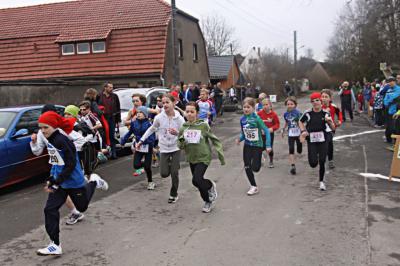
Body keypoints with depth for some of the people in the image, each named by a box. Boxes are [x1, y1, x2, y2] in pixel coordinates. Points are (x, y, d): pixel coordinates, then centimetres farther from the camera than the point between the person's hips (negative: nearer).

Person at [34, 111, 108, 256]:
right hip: (59, 181, 7)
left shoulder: (62, 141, -24)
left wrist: (55, 183, -23)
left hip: (73, 181, -7)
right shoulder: (49, 140, 2)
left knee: (82, 207, 15)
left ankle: (94, 182, 37)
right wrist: (51, 179, 7)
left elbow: (71, 164, -24)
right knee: (50, 210, -2)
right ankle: (55, 245, 6)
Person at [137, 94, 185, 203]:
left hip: (176, 148, -1)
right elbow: (151, 129, 7)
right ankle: (169, 164, 33)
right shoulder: (159, 117, -9)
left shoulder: (179, 118, -12)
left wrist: (177, 133, -30)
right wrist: (141, 140, 6)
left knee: (174, 173, -4)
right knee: (164, 174, -5)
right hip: (164, 149, 1)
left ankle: (174, 194, 19)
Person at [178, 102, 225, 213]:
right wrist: (181, 141, -19)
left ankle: (210, 186, 13)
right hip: (191, 158, 5)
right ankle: (208, 200, 37)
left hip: (203, 157, -5)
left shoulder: (203, 125, -12)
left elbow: (214, 140, -4)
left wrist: (220, 154, -7)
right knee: (199, 182, 13)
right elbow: (181, 146, 4)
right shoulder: (184, 127, -1)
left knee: (196, 180, -19)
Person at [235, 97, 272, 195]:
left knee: (255, 168, -4)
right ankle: (254, 187, 19)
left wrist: (268, 145, -21)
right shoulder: (242, 119, -4)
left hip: (257, 146, -4)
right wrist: (239, 139, -12)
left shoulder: (256, 118, -19)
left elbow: (266, 131, -17)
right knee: (247, 167, 2)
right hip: (247, 146, 4)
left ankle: (259, 160, 33)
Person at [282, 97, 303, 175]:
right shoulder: (286, 114, 0)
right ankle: (293, 166, -7)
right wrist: (283, 130, 24)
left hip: (298, 134, -2)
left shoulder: (298, 113, -14)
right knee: (291, 150, -9)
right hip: (290, 134, 2)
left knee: (299, 151, 10)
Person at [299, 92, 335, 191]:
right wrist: (303, 131, -2)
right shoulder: (308, 113, -5)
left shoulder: (325, 113, -1)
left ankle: (321, 182, 20)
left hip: (323, 140, 1)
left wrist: (330, 121, -17)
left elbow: (333, 128, 2)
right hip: (311, 141, -1)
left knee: (322, 163, 0)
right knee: (313, 163, -7)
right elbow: (300, 122, 14)